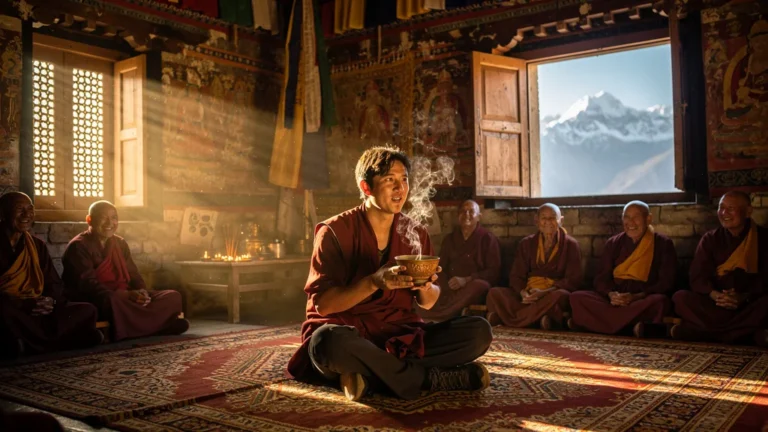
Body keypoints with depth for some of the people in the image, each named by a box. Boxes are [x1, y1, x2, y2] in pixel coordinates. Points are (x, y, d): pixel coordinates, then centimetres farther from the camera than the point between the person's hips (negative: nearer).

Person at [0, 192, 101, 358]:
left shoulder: (37, 245, 14)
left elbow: (55, 284, 14)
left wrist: (50, 300, -10)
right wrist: (26, 304, -25)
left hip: (36, 311, 6)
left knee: (87, 310, -13)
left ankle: (27, 343, -22)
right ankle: (55, 340, -24)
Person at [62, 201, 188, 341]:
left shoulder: (120, 243, 17)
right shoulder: (78, 246, -5)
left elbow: (133, 275, 16)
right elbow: (87, 284, -17)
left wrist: (142, 292, -9)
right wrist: (126, 295, -28)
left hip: (124, 298, 7)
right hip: (94, 301, -7)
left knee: (173, 296, -9)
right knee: (113, 301, -43)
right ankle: (158, 325, -32)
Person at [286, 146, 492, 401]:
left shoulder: (414, 233, 7)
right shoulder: (335, 232, -6)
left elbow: (428, 303, 9)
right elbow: (322, 303, -13)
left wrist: (425, 287, -15)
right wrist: (374, 282, -27)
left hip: (400, 337, 4)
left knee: (479, 330, -15)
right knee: (329, 340, -40)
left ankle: (370, 375, -23)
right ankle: (429, 379, -22)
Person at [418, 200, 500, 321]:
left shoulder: (488, 238, 6)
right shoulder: (449, 239, 18)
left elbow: (493, 272, -3)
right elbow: (441, 268, 13)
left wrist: (466, 280, -18)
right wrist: (447, 286, -10)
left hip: (472, 288, -2)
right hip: (450, 289, 3)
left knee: (480, 285, -37)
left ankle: (441, 314, -32)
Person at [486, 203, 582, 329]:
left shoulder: (570, 245, 5)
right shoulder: (527, 243, 12)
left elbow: (573, 280, -4)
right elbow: (516, 276, 6)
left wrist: (545, 292, -21)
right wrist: (523, 293, -18)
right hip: (528, 293, 2)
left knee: (560, 295, -39)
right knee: (494, 292, -21)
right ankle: (539, 318, -33)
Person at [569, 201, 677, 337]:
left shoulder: (663, 244, 6)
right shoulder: (613, 243, 14)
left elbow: (666, 282, -3)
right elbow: (601, 278, 9)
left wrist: (637, 296, -19)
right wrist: (611, 294, -15)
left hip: (643, 300, -3)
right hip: (615, 299, 3)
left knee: (659, 301, -38)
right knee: (576, 297, -24)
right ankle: (633, 324, -30)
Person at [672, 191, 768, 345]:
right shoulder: (710, 239, 10)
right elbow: (697, 276, 1)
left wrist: (744, 297, -23)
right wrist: (714, 294, -21)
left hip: (749, 304, -2)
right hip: (716, 304, 2)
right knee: (680, 297, -26)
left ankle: (706, 332, -34)